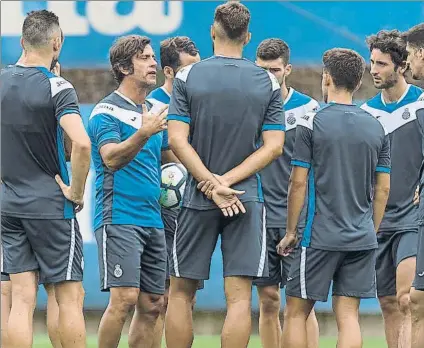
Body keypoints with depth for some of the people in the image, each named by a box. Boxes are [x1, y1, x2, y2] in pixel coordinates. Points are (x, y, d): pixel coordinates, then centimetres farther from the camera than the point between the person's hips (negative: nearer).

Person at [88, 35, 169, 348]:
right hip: (120, 217, -8)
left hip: (153, 221, 8)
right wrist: (143, 134, -36)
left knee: (152, 305, 4)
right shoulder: (107, 111, -5)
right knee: (124, 298, -16)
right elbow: (111, 158, -20)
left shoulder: (152, 112, 18)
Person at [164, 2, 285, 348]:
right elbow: (274, 146, -3)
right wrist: (227, 181, -6)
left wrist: (213, 184, -9)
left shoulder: (187, 77, -2)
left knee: (181, 292, 9)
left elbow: (178, 141, -9)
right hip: (247, 199, 0)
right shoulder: (268, 82, 2)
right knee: (239, 298, -3)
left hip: (198, 199, 0)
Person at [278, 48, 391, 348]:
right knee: (348, 317, 3)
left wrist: (290, 232, 3)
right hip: (363, 239, 4)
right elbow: (383, 189, 10)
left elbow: (299, 183, -6)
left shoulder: (311, 124, -6)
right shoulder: (376, 128, 8)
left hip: (321, 237, -4)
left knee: (296, 313, 4)